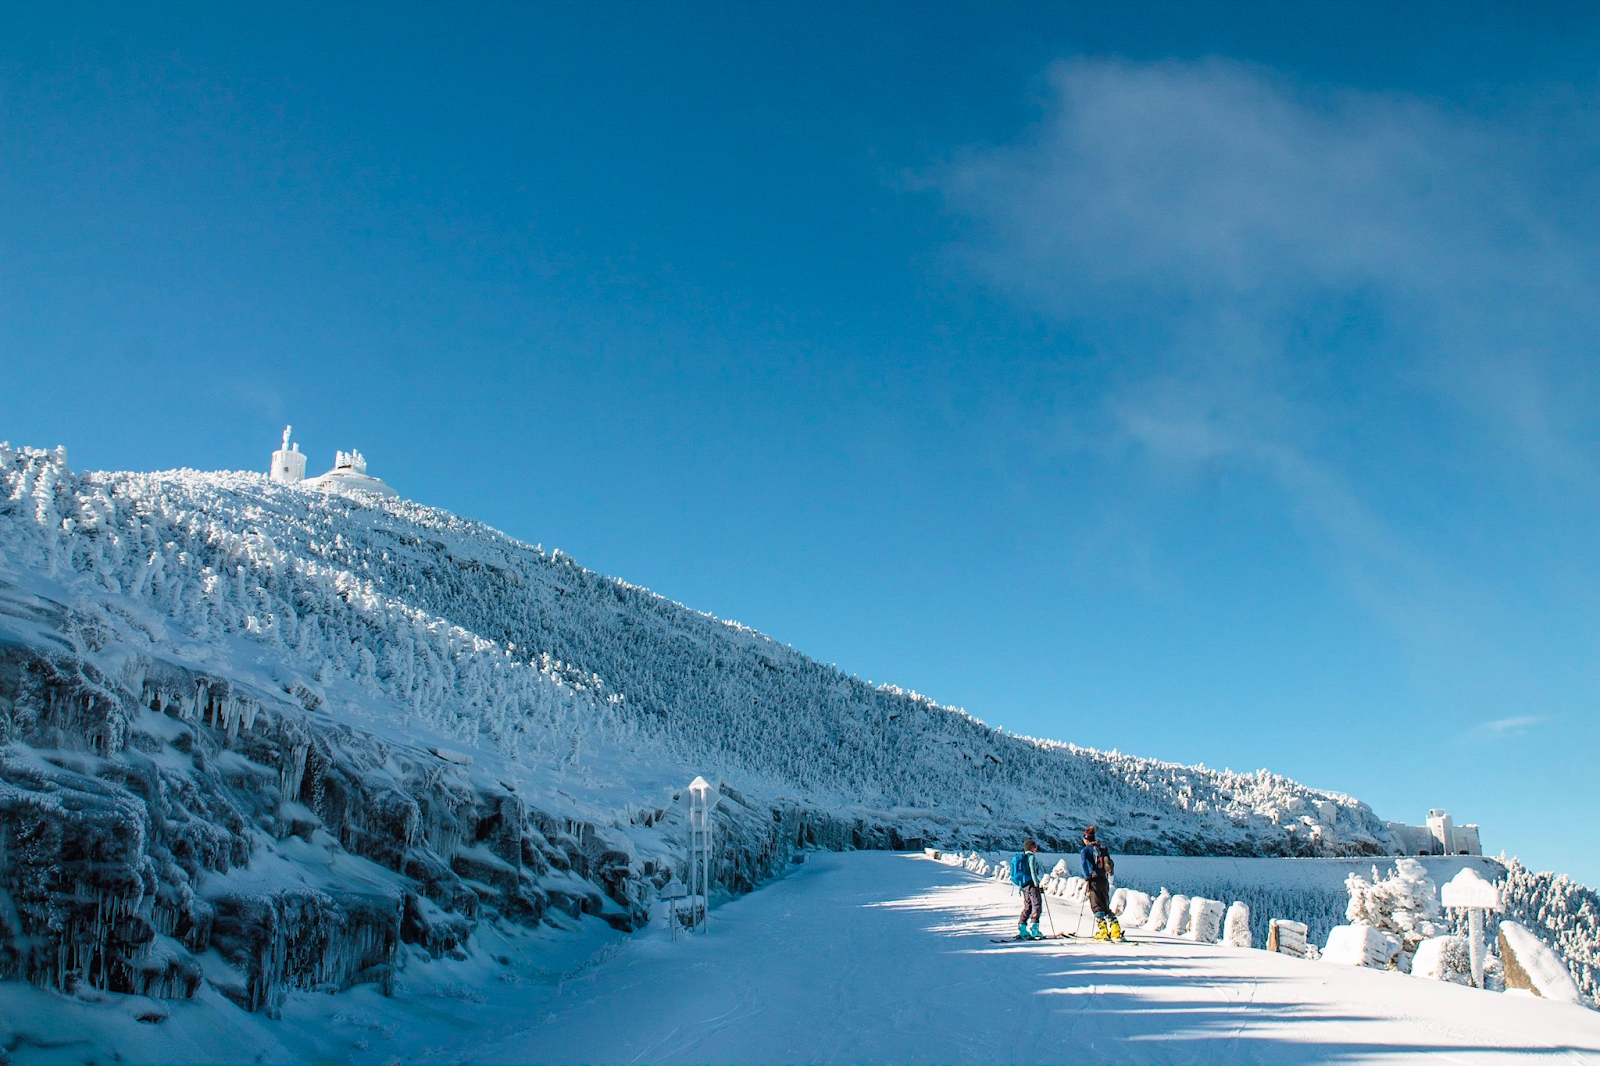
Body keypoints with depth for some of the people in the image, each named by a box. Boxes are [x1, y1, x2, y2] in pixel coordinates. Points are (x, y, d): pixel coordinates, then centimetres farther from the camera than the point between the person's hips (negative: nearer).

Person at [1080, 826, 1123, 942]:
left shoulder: (1086, 850, -1)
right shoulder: (1103, 848, 16)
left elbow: (1085, 863, -16)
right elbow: (1110, 864, 18)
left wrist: (1087, 877, -18)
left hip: (1094, 880, -6)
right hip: (1105, 880, 6)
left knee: (1097, 907, -3)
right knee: (1106, 907, 13)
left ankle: (1102, 932, -13)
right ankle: (1116, 931, 3)